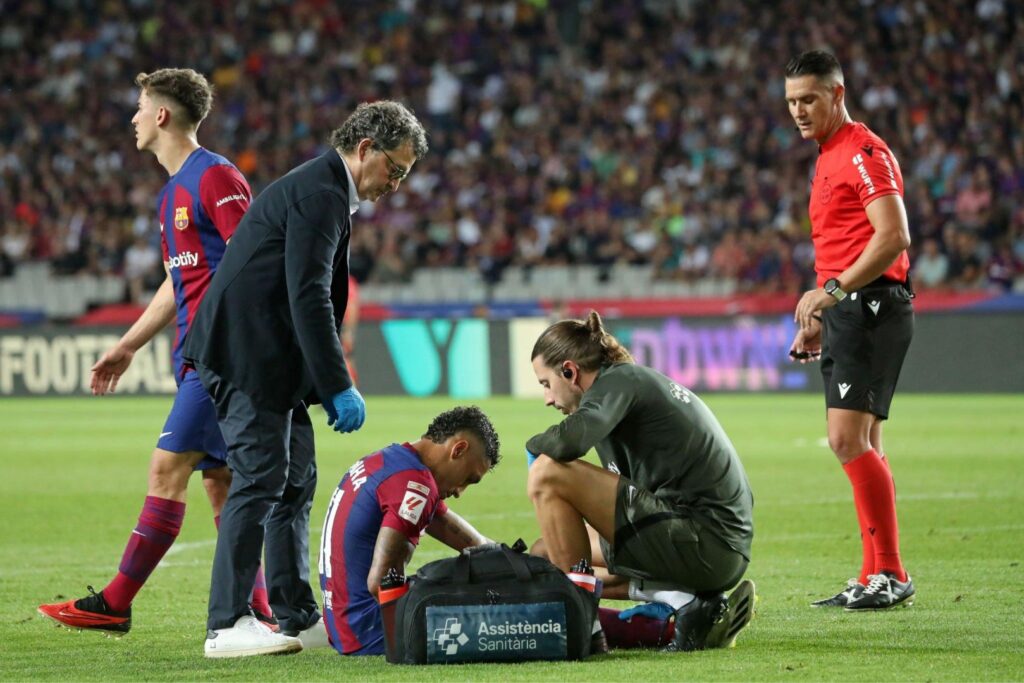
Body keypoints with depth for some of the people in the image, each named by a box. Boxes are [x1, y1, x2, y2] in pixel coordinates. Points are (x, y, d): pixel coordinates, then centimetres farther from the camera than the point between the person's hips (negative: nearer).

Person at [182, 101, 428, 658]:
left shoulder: (324, 190, 19)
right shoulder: (320, 193, -14)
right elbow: (309, 298, -22)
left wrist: (327, 390, 16)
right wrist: (339, 387, -21)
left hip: (271, 356, 11)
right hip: (249, 354, -11)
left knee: (296, 481, 13)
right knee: (259, 480, -13)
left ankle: (298, 617, 18)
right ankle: (225, 627, -13)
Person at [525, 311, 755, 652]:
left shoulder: (620, 381, -7)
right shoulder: (641, 382, 21)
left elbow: (570, 441, -25)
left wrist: (535, 446, -2)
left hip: (703, 542, -10)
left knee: (548, 474, -14)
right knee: (544, 553, 23)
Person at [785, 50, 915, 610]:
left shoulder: (864, 152, -9)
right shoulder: (829, 159, 21)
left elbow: (893, 236, -20)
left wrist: (832, 290, -23)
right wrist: (817, 318, 23)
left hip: (871, 306, -10)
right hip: (848, 312, 10)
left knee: (847, 438, -16)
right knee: (861, 446, 9)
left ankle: (890, 573, -15)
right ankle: (877, 579, 10)